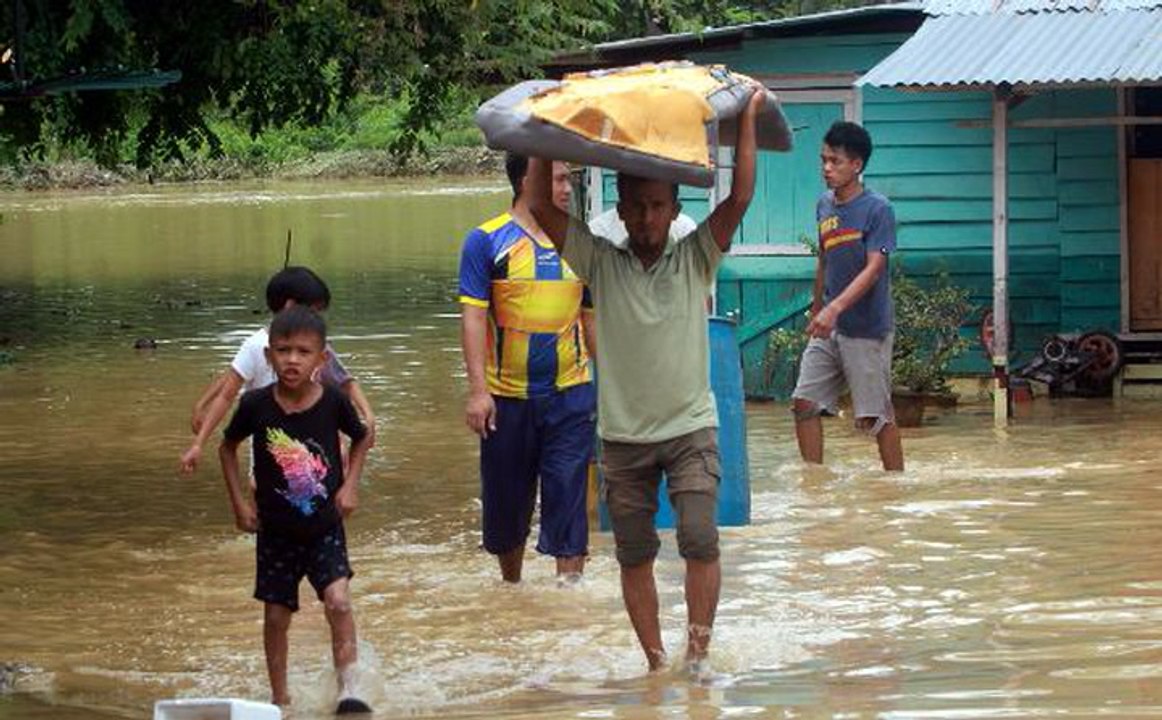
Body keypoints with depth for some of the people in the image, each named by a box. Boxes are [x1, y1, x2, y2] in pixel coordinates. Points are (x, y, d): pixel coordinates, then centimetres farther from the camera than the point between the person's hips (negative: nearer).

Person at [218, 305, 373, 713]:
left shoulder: (333, 402, -10)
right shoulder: (256, 405, -11)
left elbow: (362, 438, 11)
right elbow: (227, 448, 8)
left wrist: (350, 485, 0)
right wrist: (238, 501, 1)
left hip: (325, 528, -1)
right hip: (276, 533, 1)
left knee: (338, 600, -20)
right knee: (276, 616, 8)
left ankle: (348, 690, -18)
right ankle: (279, 699, 23)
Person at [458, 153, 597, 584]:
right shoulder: (488, 241, -2)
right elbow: (473, 317, -7)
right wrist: (478, 390, -15)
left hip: (570, 391, 2)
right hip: (507, 396, -2)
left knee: (568, 492, -6)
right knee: (506, 496, 10)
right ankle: (511, 586, 29)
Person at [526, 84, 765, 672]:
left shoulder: (695, 259, 0)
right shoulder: (602, 263, 1)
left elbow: (740, 198, -9)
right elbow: (541, 206, -5)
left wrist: (748, 116, -9)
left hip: (690, 427, -1)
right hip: (624, 435, 1)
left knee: (700, 541, -13)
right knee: (634, 555, 5)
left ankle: (697, 656, -6)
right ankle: (656, 663, 13)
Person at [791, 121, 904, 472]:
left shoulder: (878, 209, -13)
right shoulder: (825, 206, 9)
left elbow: (873, 269, -20)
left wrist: (835, 308, -31)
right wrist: (815, 311, 26)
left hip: (866, 329, -7)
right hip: (828, 329, 7)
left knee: (876, 416, -2)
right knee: (804, 403, 0)